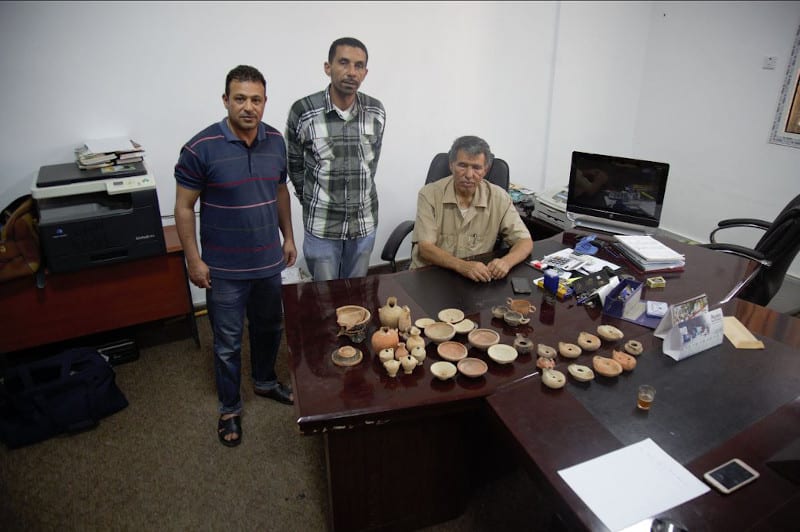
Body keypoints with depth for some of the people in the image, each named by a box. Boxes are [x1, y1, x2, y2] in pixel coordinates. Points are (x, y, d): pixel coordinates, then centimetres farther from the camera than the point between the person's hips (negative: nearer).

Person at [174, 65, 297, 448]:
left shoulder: (276, 141, -1)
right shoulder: (201, 148, -16)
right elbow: (184, 208, -10)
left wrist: (288, 236, 12)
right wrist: (193, 260, -11)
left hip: (269, 262, 5)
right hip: (225, 269, -4)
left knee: (269, 327, 22)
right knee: (228, 342, 10)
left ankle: (265, 381, 47)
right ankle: (230, 408, 31)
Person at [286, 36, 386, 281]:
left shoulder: (376, 112, -3)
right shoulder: (303, 112, -12)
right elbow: (294, 165, 2)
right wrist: (311, 202, 9)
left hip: (364, 223, 3)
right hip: (321, 226, -2)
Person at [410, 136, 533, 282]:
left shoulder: (498, 197, -4)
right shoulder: (429, 194, -8)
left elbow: (525, 242, -2)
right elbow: (425, 248, -14)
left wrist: (506, 262, -24)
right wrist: (462, 266, -31)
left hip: (476, 279, 2)